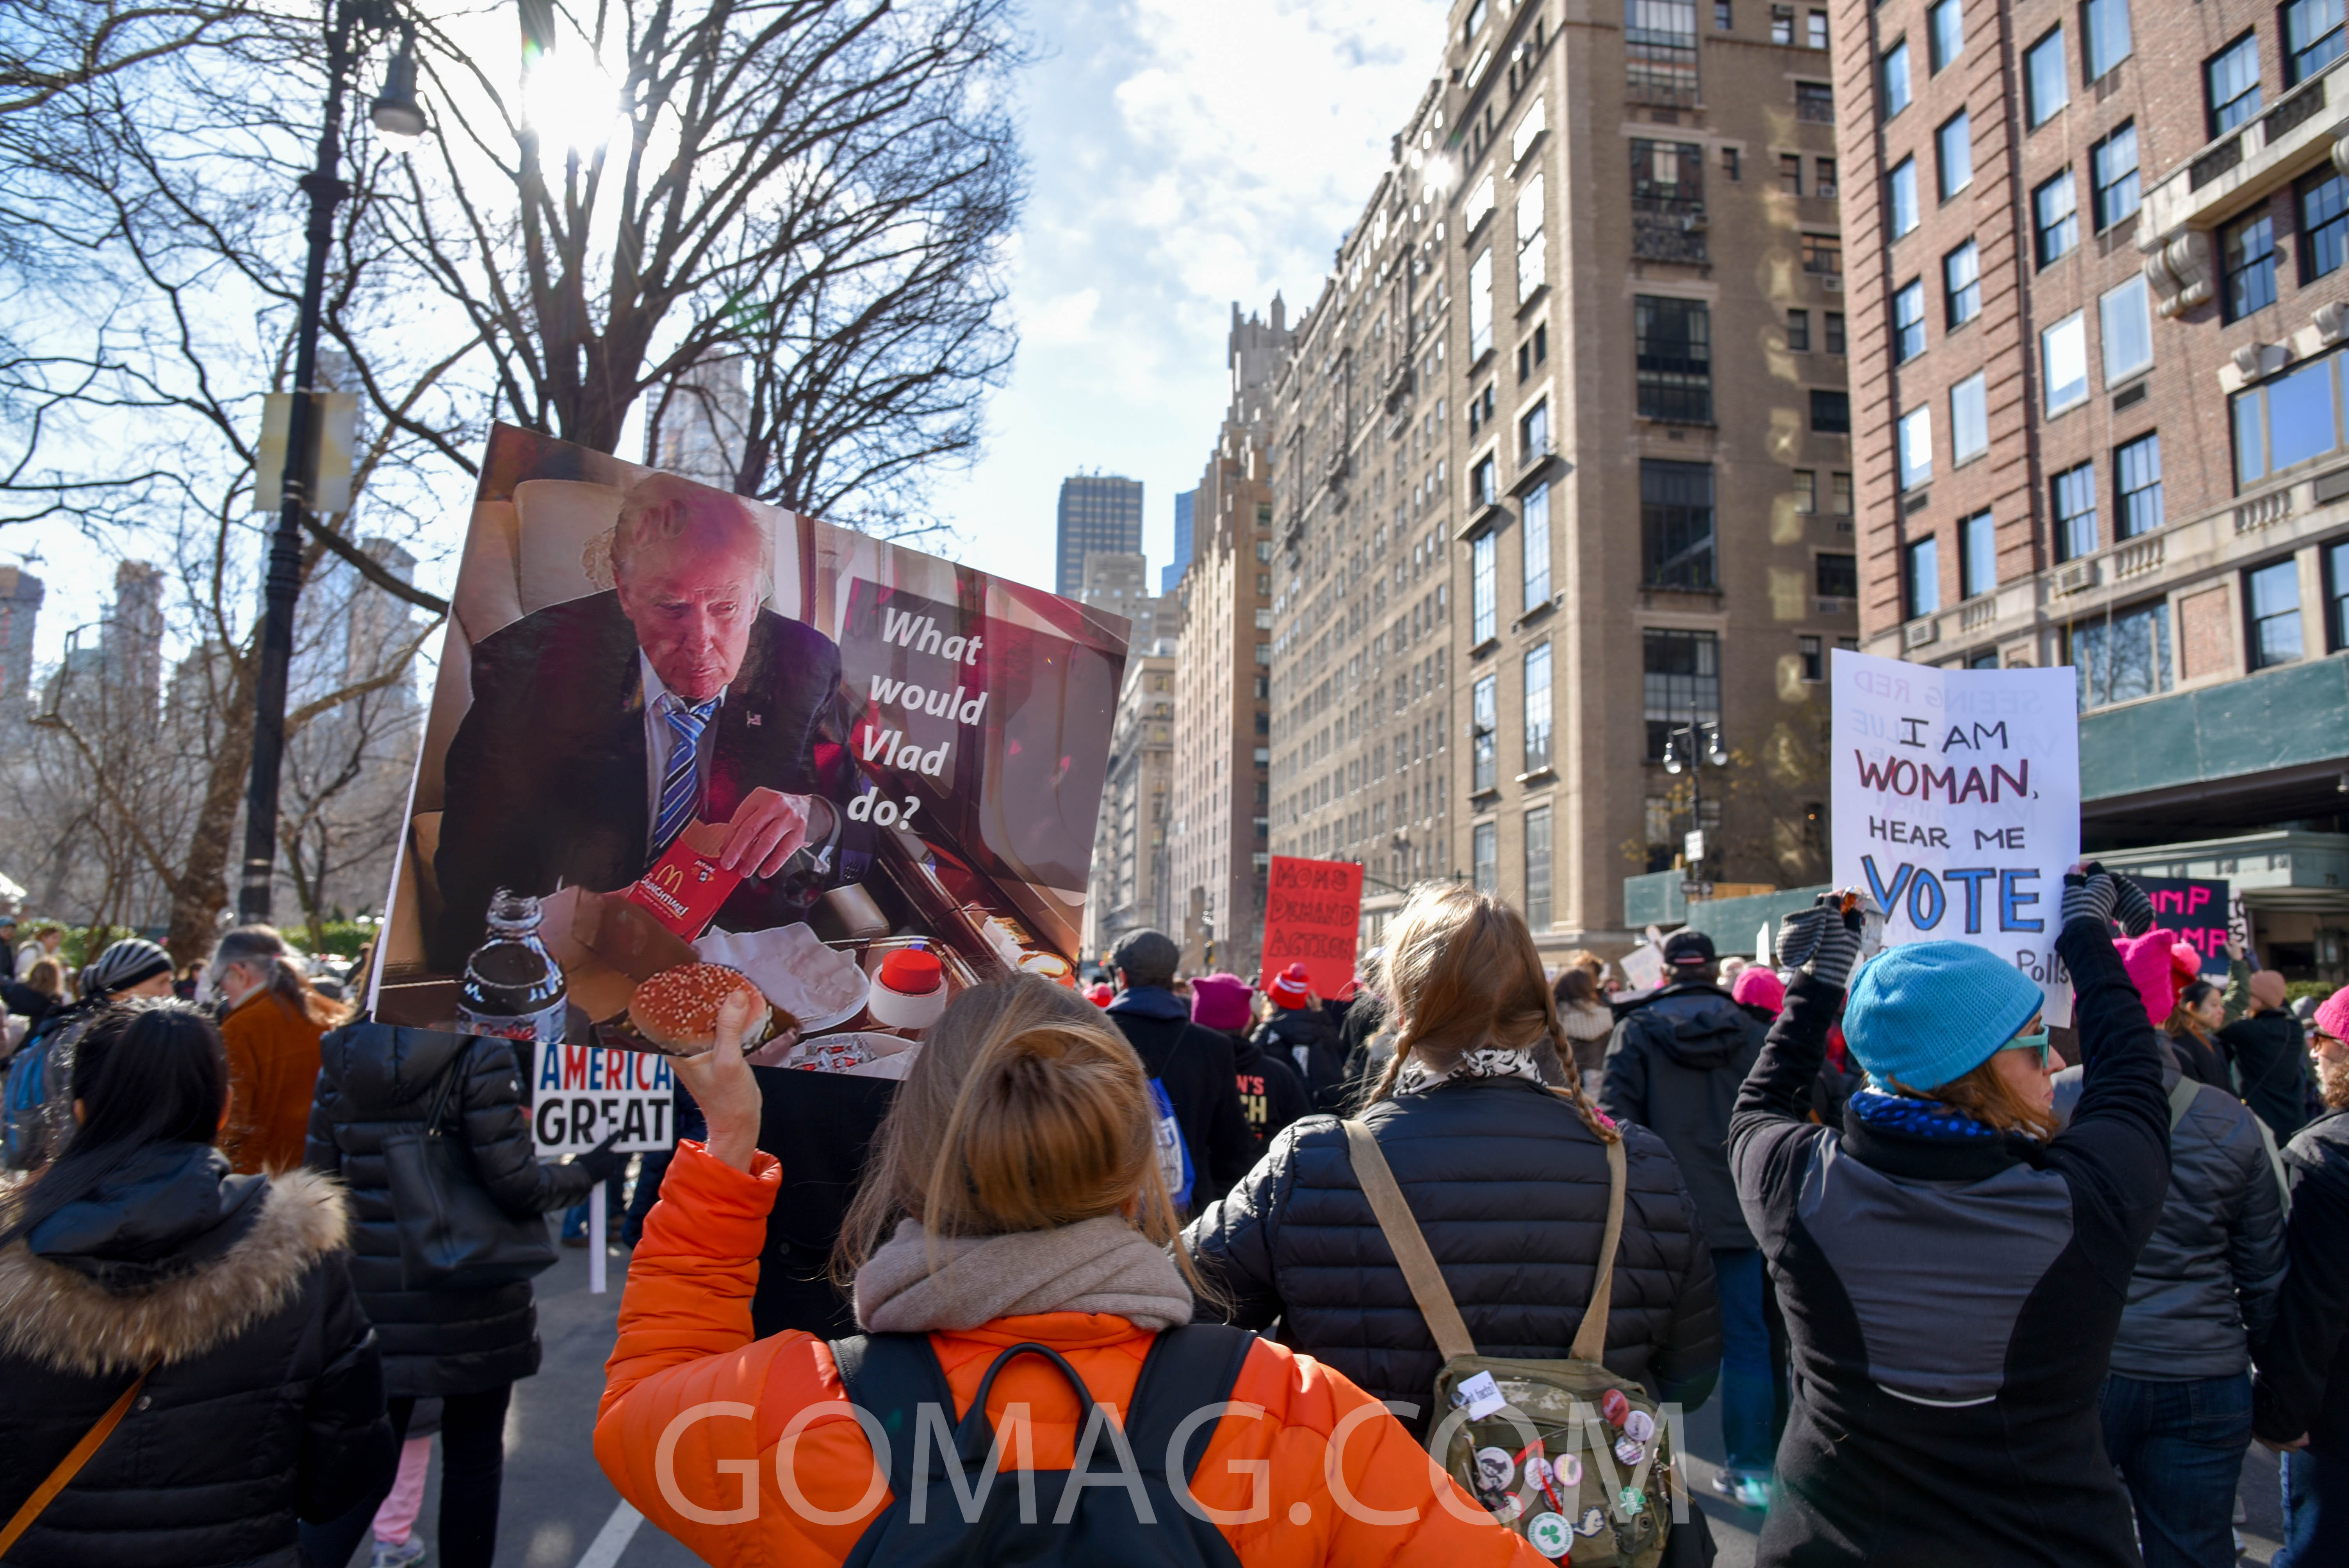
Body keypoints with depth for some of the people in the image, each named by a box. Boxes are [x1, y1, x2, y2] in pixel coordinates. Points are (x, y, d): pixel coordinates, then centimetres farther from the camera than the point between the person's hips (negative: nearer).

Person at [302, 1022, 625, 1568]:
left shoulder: (340, 1058, 0)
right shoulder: (479, 1056, -16)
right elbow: (515, 1185, -17)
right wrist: (586, 1173, 0)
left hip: (375, 1302, 4)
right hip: (470, 1309, -4)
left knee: (366, 1466, 16)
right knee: (473, 1461, 13)